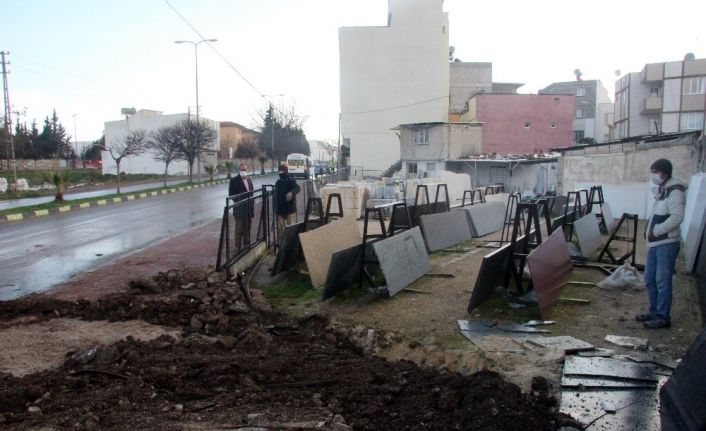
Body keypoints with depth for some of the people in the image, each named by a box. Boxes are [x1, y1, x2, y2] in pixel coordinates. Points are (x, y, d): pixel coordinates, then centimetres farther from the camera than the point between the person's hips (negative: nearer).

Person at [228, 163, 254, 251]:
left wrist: (252, 208, 11)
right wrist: (238, 202, -18)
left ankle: (247, 246, 20)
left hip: (248, 210, 6)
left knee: (247, 229, 12)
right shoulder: (234, 180, -6)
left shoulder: (249, 180, 13)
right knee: (239, 229, -2)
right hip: (239, 210, -6)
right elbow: (231, 194, -9)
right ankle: (237, 247, 4)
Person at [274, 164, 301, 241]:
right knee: (280, 227, 8)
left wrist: (291, 192, -51)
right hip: (280, 210, 6)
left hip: (290, 209, -6)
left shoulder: (291, 181, -7)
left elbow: (297, 188, -29)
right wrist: (275, 208, 15)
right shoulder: (278, 182, 12)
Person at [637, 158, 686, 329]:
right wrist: (649, 233, 8)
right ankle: (654, 311, 25)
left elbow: (677, 217, -22)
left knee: (662, 281, -4)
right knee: (649, 279, 14)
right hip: (654, 244, 9)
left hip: (666, 244, -9)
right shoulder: (661, 190, 15)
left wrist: (656, 231, -17)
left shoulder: (674, 191, -13)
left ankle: (663, 317, 5)